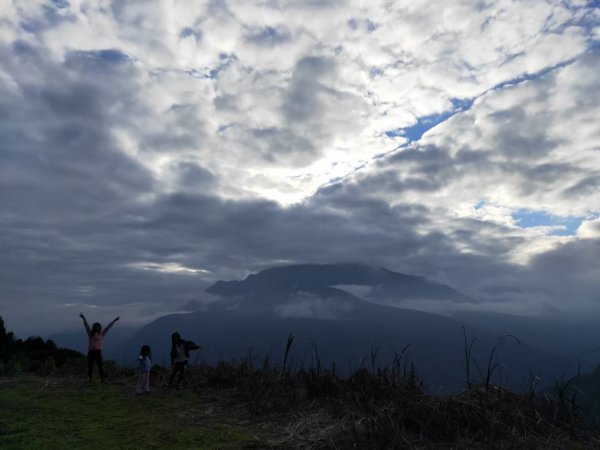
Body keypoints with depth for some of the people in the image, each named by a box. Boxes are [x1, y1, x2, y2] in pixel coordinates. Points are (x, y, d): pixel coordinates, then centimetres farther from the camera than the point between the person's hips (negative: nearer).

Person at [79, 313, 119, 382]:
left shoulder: (102, 334, 6)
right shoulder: (90, 333, 9)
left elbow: (108, 327, 7)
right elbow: (86, 325, 4)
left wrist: (114, 321, 7)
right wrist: (84, 318, -2)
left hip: (98, 352, -1)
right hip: (91, 351, 1)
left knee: (100, 366, -3)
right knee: (90, 366, 4)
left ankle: (102, 379, -1)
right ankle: (90, 379, 14)